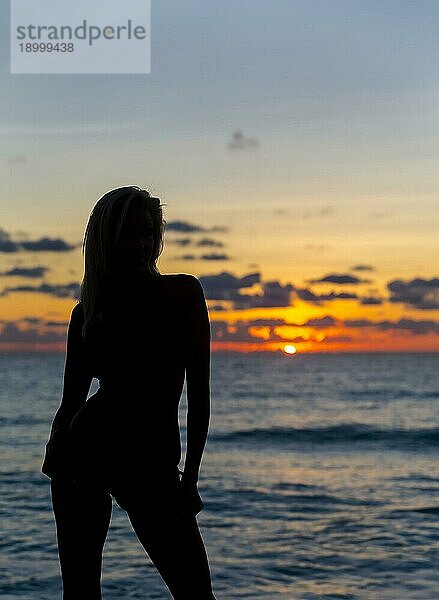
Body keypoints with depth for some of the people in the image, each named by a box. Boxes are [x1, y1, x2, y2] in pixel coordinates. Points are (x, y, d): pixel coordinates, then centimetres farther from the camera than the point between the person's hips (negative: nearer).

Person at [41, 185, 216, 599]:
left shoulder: (183, 292, 5)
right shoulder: (86, 312, 10)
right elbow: (70, 400, 12)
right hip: (84, 449, 1)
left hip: (154, 460, -1)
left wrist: (189, 477, -6)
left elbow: (198, 391, 1)